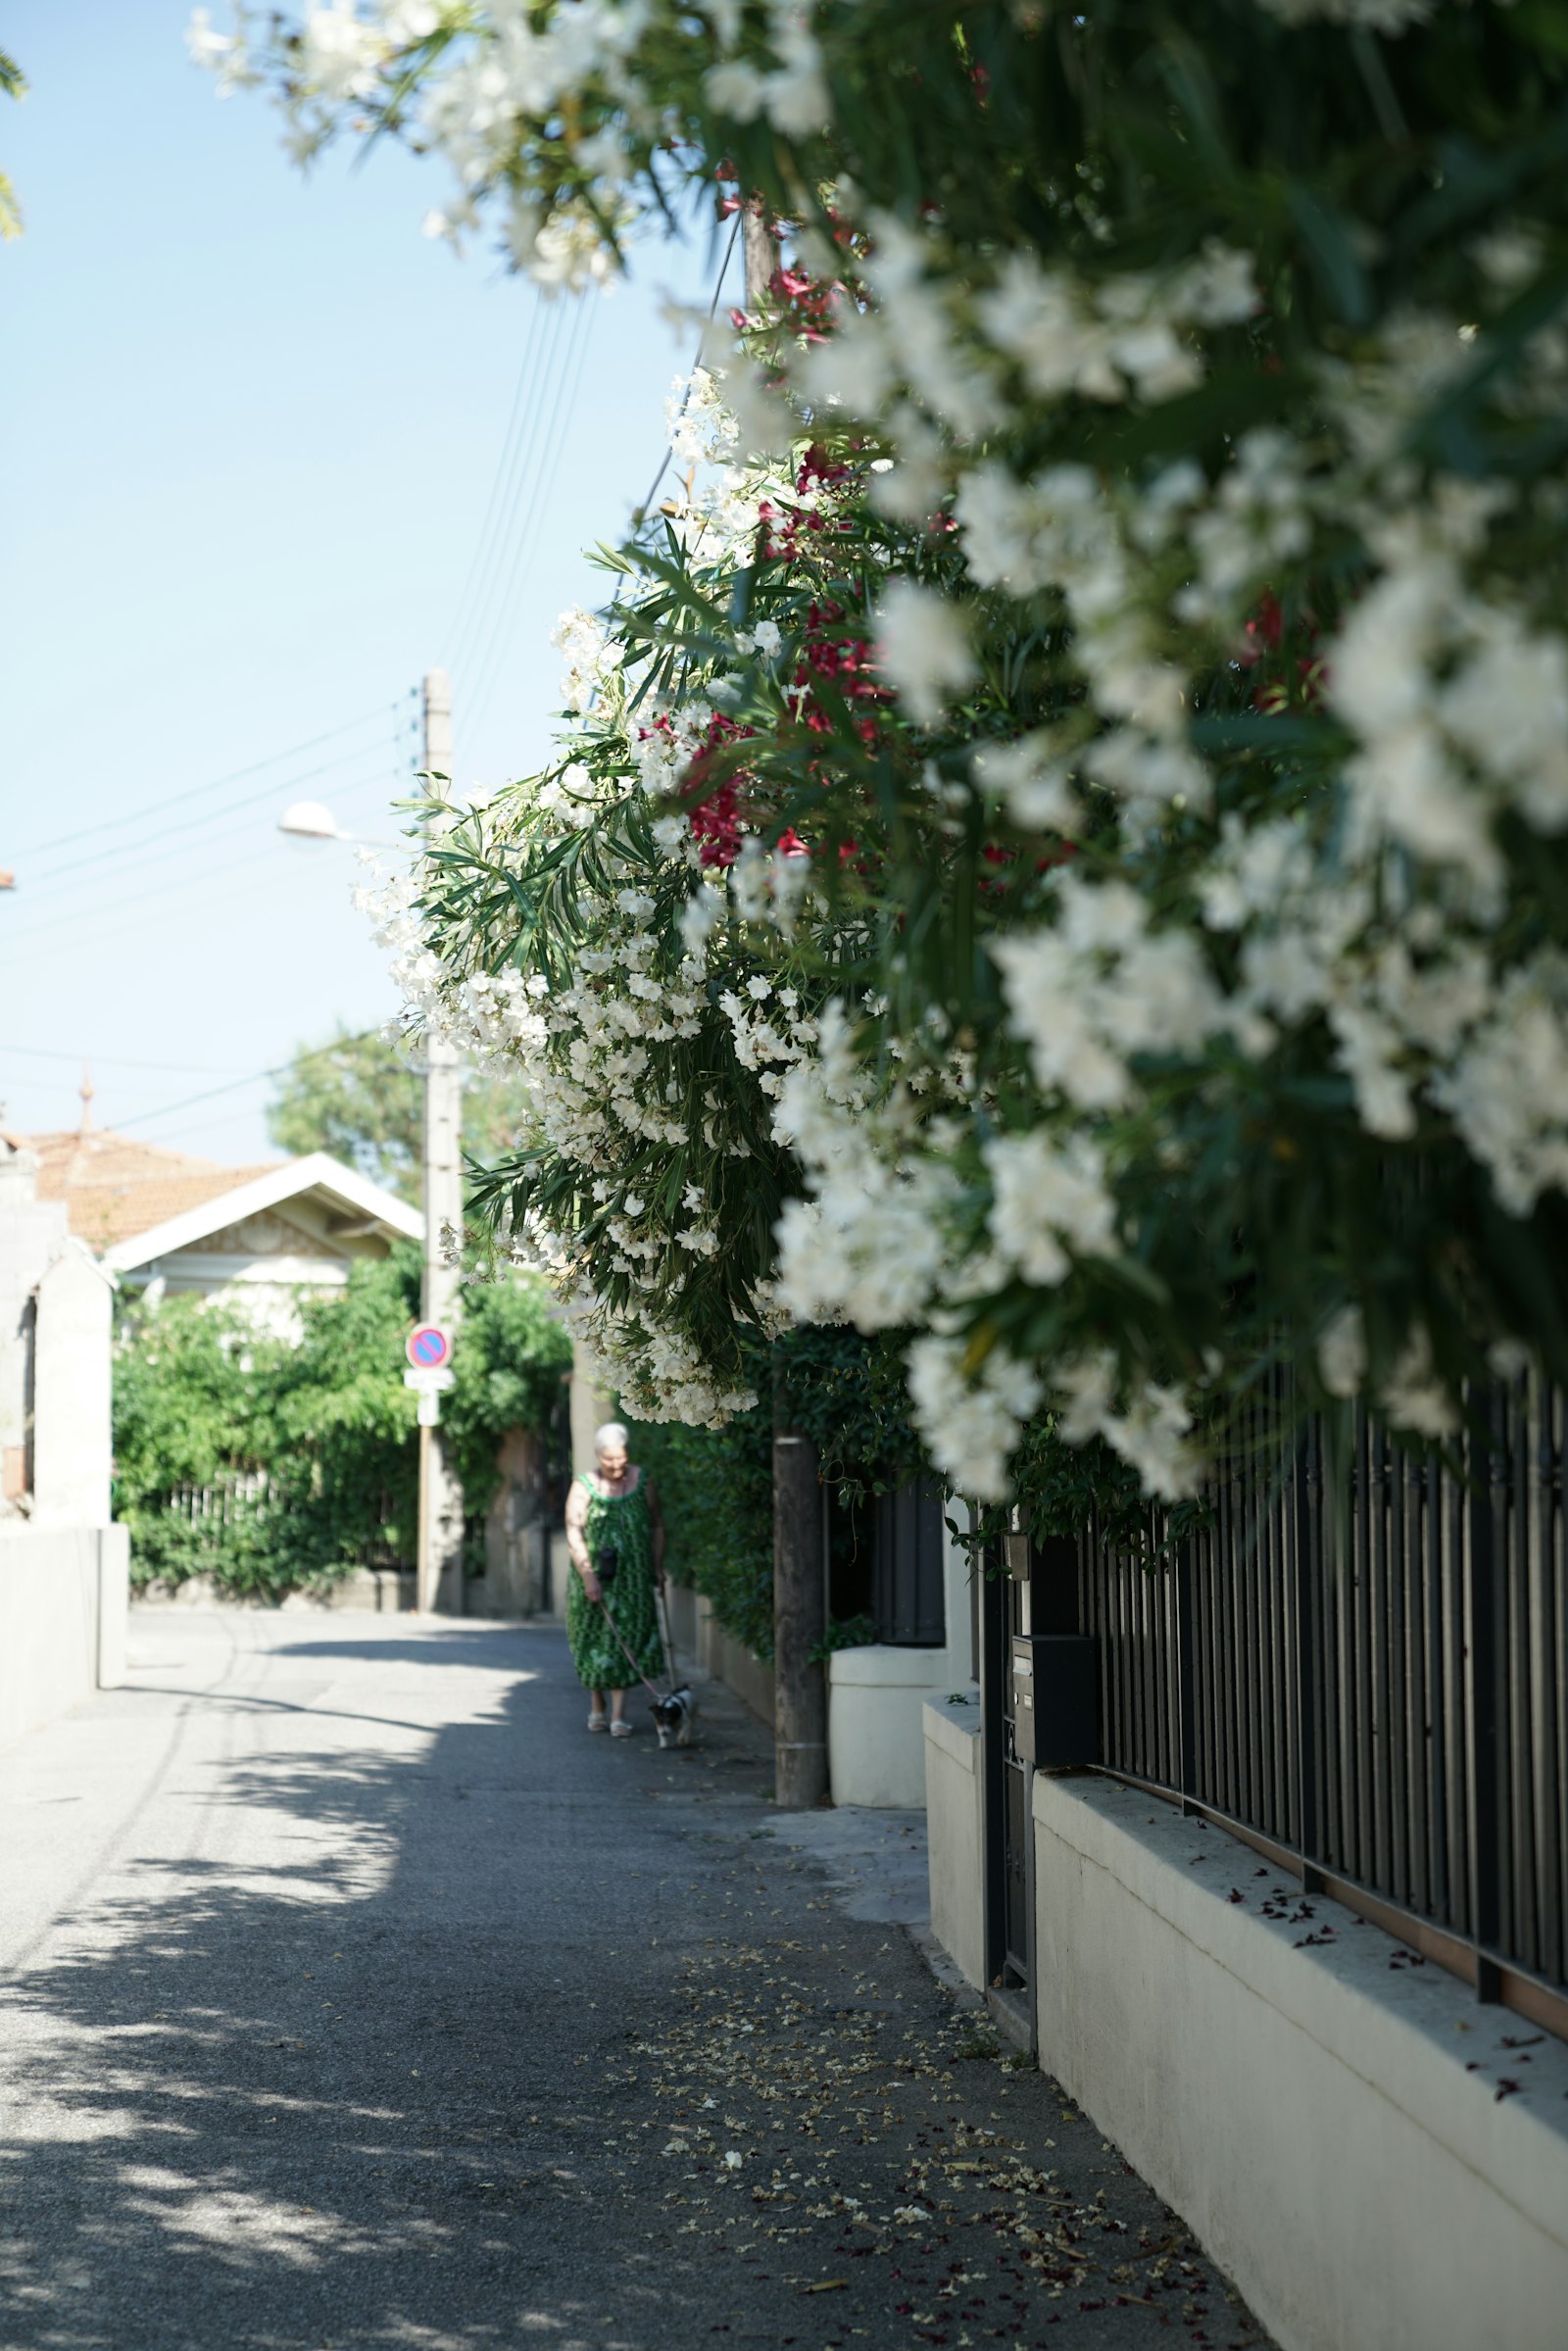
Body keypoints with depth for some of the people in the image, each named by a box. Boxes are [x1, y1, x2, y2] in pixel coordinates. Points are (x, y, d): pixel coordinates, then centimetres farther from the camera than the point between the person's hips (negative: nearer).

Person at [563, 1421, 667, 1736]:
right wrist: (588, 1577, -18)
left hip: (633, 1576, 1)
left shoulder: (642, 1481, 3)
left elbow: (657, 1525, 13)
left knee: (627, 1637, -6)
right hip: (595, 1576, -1)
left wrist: (658, 1567, 8)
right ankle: (596, 1708, 23)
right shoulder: (584, 1486, -5)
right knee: (595, 1639, 6)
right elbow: (574, 1534, -11)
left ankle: (618, 1715, -8)